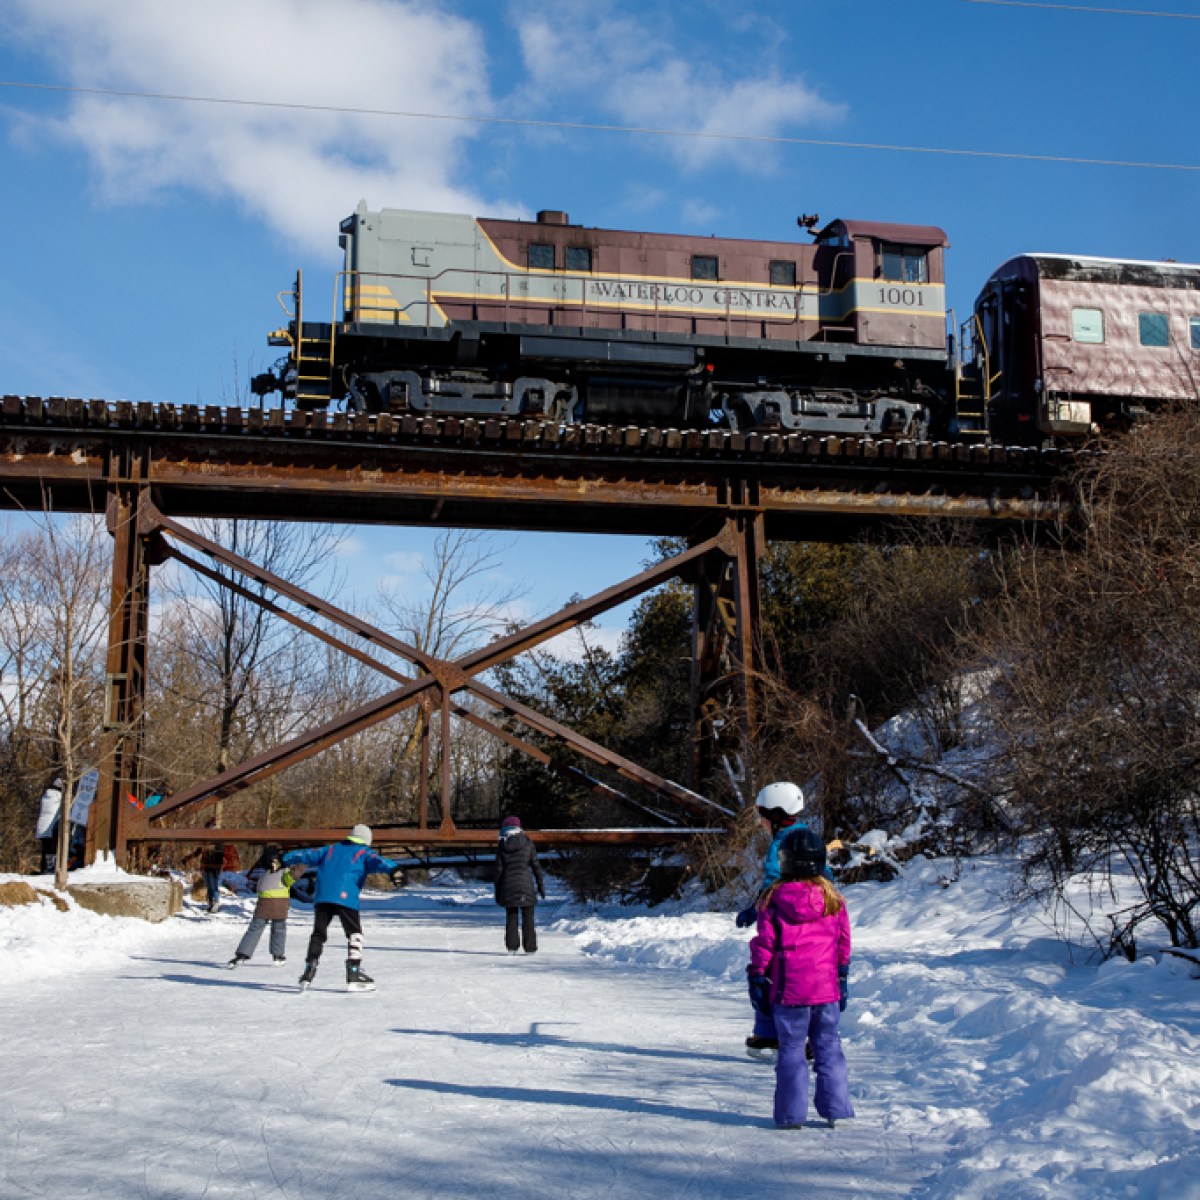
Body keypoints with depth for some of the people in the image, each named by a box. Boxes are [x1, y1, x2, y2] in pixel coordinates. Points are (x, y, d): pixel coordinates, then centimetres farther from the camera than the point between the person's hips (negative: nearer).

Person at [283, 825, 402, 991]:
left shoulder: (331, 850, 28)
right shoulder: (364, 853, 14)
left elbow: (307, 854, 34)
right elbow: (377, 861, -6)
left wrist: (285, 860, 46)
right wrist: (393, 869, -25)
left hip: (321, 897, 4)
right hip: (345, 897, -4)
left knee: (319, 933, 14)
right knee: (354, 933, 3)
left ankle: (309, 969, 5)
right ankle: (354, 974, -5)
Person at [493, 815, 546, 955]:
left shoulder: (502, 846, 1)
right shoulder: (528, 844, 0)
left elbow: (498, 870, 2)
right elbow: (536, 866, 1)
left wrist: (497, 891, 9)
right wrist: (541, 885, 8)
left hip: (508, 883, 1)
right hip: (526, 884, -1)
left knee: (511, 917, 9)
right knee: (528, 917, 5)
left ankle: (511, 946, 5)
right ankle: (530, 947, 2)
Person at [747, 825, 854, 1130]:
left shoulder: (773, 899, -8)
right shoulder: (833, 898, 2)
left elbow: (763, 943, -5)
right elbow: (844, 942, 9)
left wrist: (757, 978, 4)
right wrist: (842, 979, 19)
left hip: (789, 990, -2)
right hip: (826, 989, 3)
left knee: (791, 1048, 5)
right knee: (828, 1047, 12)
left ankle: (791, 1115, 7)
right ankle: (835, 1109, 14)